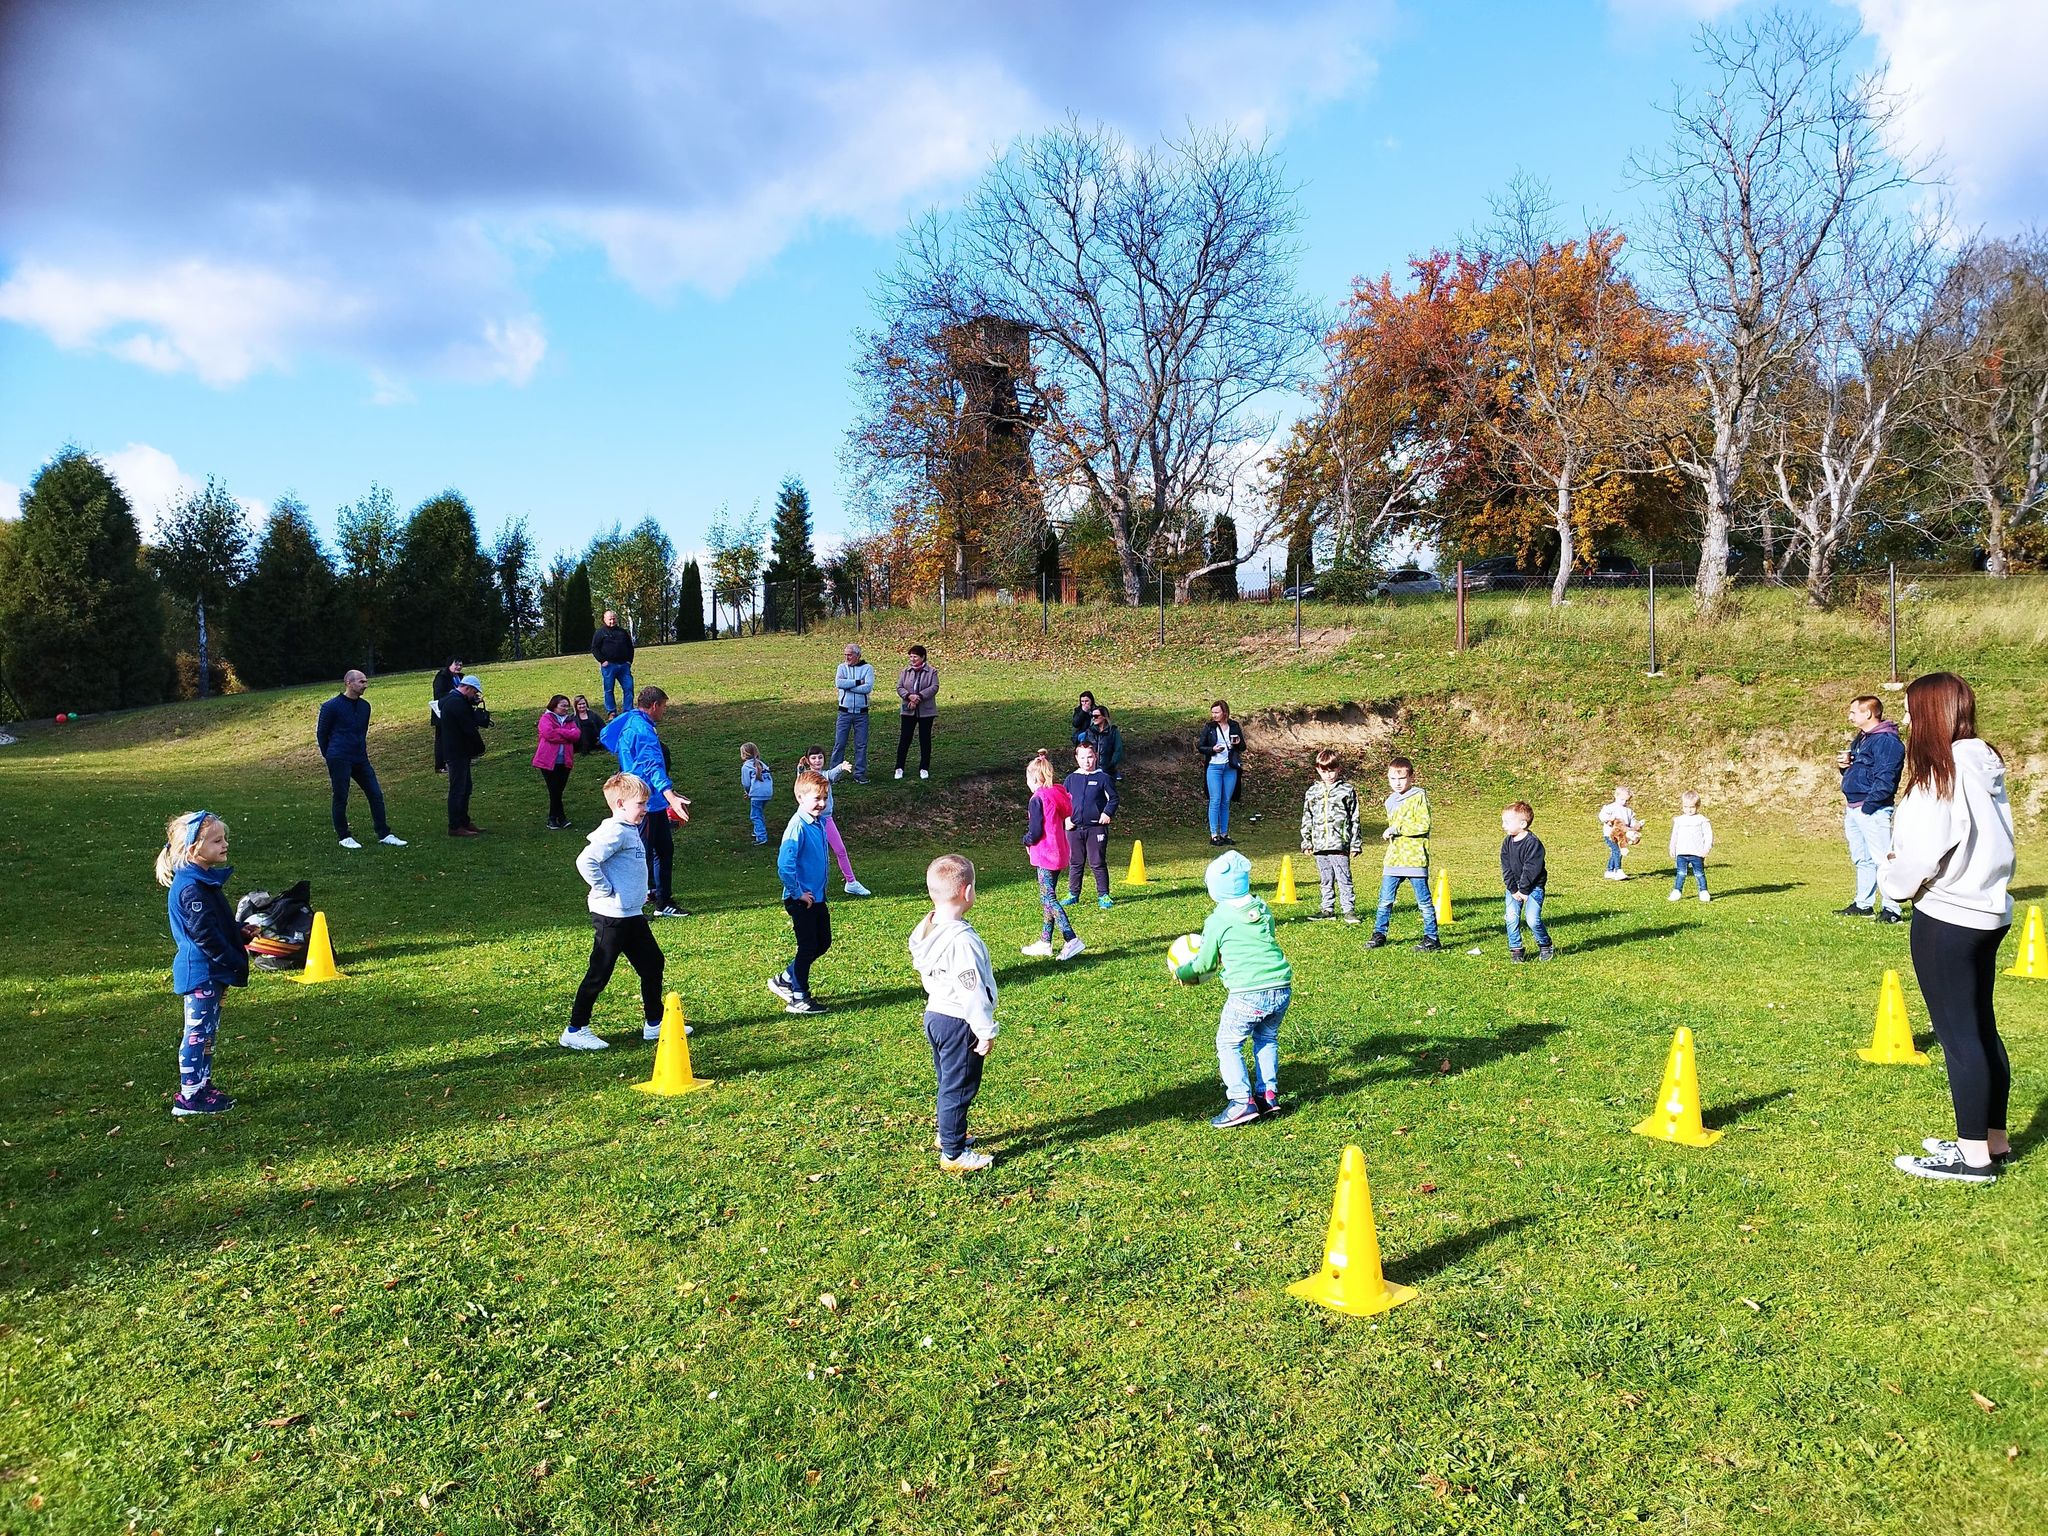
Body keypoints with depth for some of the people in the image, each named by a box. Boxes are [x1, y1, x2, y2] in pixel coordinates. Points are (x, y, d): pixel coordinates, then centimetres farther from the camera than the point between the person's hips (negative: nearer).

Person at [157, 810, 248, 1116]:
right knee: (198, 1032, -2)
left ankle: (202, 1086, 26)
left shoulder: (204, 880, 12)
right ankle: (190, 1096, 5)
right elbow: (204, 934, -23)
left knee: (206, 1031, 17)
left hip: (209, 972, 10)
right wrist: (235, 963, -19)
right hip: (200, 973, -10)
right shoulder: (191, 888, -21)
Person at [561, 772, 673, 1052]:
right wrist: (606, 892, -21)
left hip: (632, 915, 10)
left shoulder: (629, 830, 12)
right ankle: (575, 1031, 12)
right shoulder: (615, 832, -19)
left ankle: (654, 1024, 26)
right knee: (599, 974, 0)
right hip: (612, 917, -10)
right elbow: (586, 861, -30)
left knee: (652, 963, 15)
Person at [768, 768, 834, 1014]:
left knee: (823, 943, 15)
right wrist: (798, 893, -19)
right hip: (800, 900, -9)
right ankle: (799, 999, 14)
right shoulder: (798, 826, -22)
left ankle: (784, 980, 30)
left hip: (817, 897, 9)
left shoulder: (820, 822, 4)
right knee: (808, 947, 0)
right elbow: (784, 865, -28)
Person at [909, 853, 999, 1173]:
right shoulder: (962, 939, -27)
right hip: (958, 1023, -9)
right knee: (959, 1088, 4)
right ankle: (953, 1154, 14)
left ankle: (947, 1134, 42)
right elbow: (971, 991, -25)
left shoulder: (924, 931, 1)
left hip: (934, 1014, 9)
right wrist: (986, 1032, -16)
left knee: (948, 1083, 25)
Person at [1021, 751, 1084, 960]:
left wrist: (1026, 840, 3)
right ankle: (1045, 942, 22)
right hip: (1059, 854, 9)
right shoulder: (1058, 796, 9)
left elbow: (1035, 833, -18)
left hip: (1045, 856, -9)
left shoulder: (1037, 800, -16)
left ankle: (1072, 940, -18)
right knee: (1047, 897, 16)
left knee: (1048, 899, -8)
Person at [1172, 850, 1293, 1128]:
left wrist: (1181, 972, 27)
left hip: (1248, 994, -6)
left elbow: (1205, 964, 8)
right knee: (1267, 1039, 25)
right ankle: (1268, 1094, 23)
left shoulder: (1217, 921, -2)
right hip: (1282, 989, 6)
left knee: (1228, 1044, 8)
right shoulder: (1263, 910, 13)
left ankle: (1242, 1101, -1)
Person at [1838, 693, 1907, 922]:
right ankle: (1863, 904, 23)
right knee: (1862, 859, 15)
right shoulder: (1859, 739, 18)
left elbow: (1884, 779, -19)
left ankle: (1891, 909, -8)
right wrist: (1845, 766, 4)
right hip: (1852, 808, 10)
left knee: (1882, 858, -9)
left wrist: (1868, 806, -20)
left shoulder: (1887, 741, -13)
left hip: (1873, 810, -10)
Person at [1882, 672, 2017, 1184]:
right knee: (1982, 1028, 16)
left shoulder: (1941, 773, -18)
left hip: (1946, 918, -9)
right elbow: (1993, 841, 15)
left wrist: (1891, 880, 1)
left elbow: (1921, 855, -19)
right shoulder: (1985, 765, 9)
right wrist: (1903, 868, 10)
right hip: (1988, 911, 9)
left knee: (1958, 1034, -2)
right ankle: (1993, 1140, 25)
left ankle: (1974, 1155, 4)